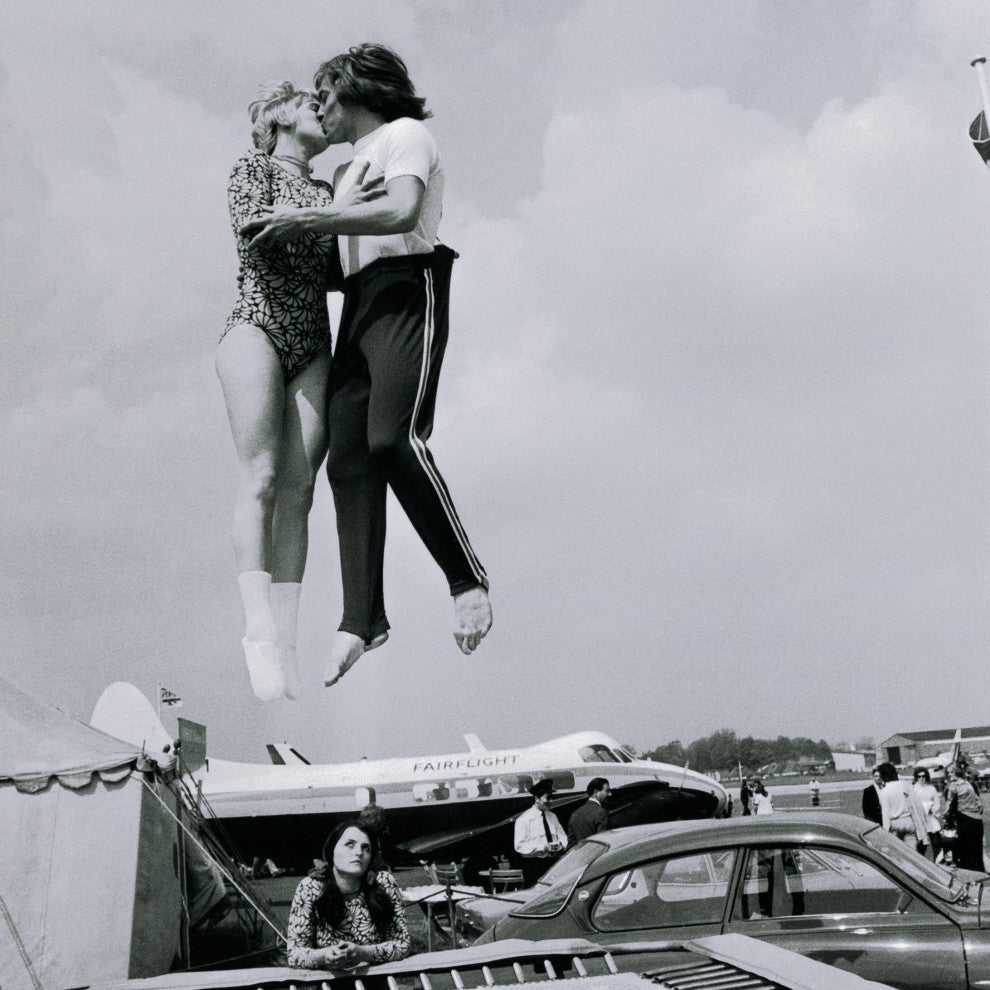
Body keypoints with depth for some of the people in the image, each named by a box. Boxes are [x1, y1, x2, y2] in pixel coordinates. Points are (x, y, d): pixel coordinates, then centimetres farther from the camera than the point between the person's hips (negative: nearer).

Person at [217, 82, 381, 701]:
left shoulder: (326, 193, 25)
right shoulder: (253, 168, 11)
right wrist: (334, 213, -10)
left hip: (312, 348, 5)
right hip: (256, 330, -5)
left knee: (298, 491, -6)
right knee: (261, 477, -18)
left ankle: (286, 645, -11)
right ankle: (258, 628, -26)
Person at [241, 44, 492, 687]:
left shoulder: (404, 133, 7)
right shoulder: (350, 169, 32)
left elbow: (401, 213, -14)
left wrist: (308, 220, -13)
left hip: (406, 291, -8)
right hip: (359, 308, 8)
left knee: (392, 440, -27)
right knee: (348, 460, -7)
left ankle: (467, 576, -17)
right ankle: (363, 617, -11)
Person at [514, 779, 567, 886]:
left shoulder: (552, 817, 15)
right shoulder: (524, 819, -5)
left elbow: (563, 837, 16)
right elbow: (520, 846, -10)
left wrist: (560, 844, -8)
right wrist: (543, 847, -19)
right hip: (533, 866, -5)